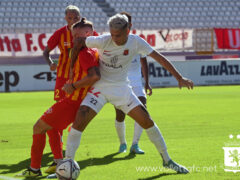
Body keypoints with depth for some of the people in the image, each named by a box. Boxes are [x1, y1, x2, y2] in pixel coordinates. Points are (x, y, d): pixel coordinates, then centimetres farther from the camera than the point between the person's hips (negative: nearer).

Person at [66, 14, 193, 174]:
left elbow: (160, 58, -6)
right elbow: (79, 42, -5)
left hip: (121, 88, 2)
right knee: (79, 121, -20)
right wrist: (72, 67, -2)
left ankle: (167, 160, 12)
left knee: (147, 120, -3)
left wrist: (179, 78, -8)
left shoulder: (136, 42, -11)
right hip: (100, 87, -2)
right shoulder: (104, 41, -19)